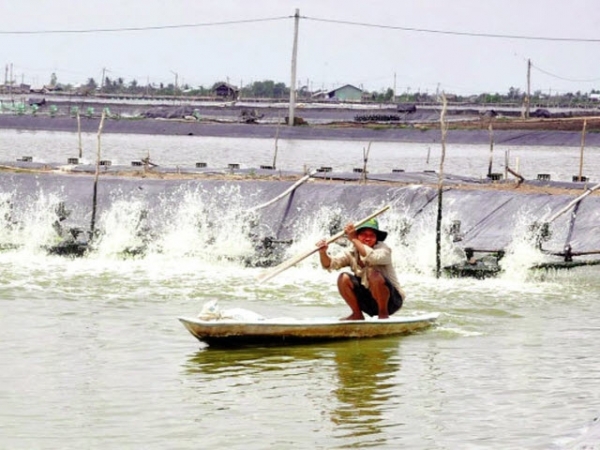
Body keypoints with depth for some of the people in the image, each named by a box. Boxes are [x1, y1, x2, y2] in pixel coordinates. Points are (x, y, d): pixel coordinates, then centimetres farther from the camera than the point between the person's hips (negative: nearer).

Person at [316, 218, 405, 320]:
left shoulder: (383, 249, -14)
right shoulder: (352, 253, 0)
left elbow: (373, 258, -40)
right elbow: (329, 264, -13)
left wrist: (354, 240, -39)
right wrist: (323, 253, -35)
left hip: (392, 299, -5)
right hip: (369, 302, 5)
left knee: (374, 275, -32)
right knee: (343, 278, -14)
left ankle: (383, 313, -14)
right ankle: (357, 315, 1)